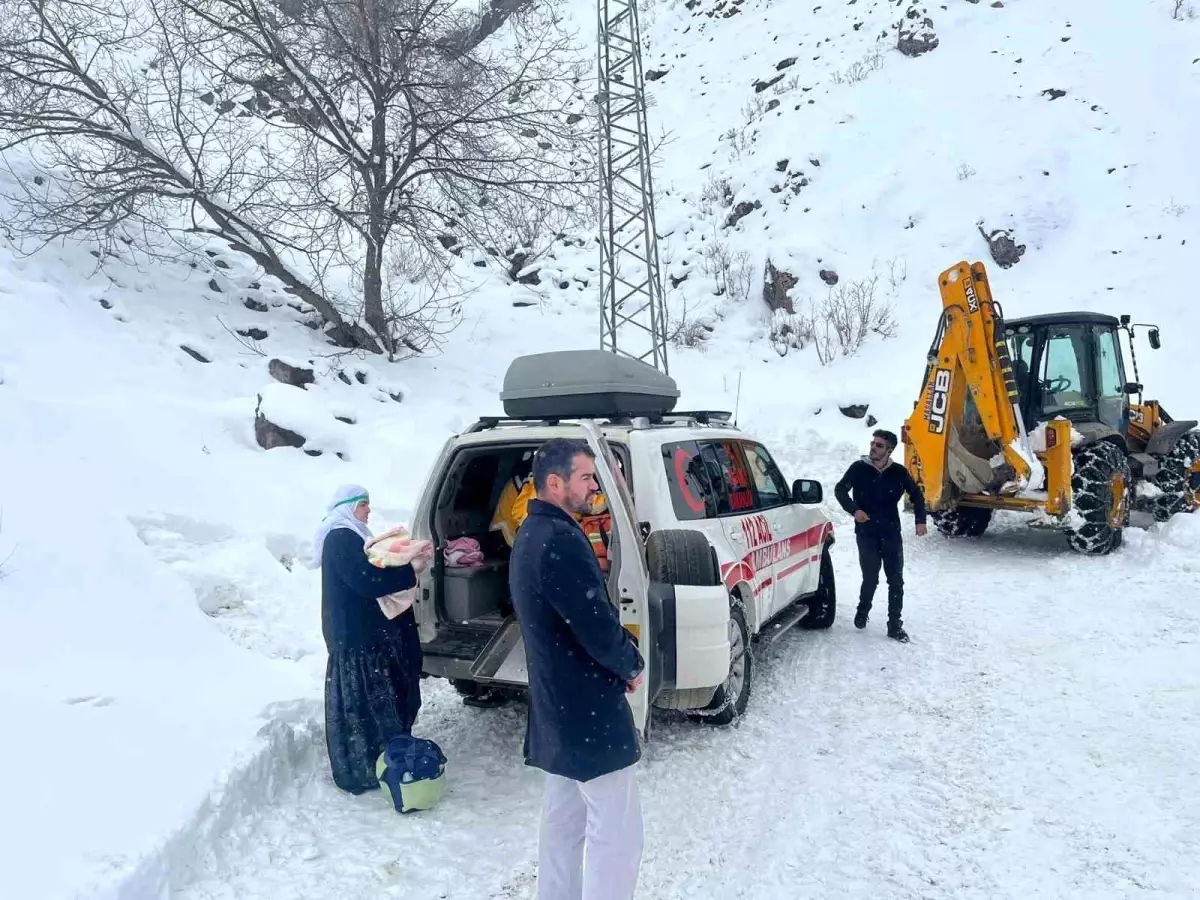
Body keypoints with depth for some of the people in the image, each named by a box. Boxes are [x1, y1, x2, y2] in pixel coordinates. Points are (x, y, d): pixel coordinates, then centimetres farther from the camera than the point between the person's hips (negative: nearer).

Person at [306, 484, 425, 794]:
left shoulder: (349, 536, 15)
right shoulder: (341, 539, -18)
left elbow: (369, 571, 17)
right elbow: (368, 580, -26)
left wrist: (402, 569, 1)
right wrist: (409, 572, -17)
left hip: (361, 631, 10)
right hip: (356, 635, -10)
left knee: (371, 699, 17)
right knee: (362, 701, -2)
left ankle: (361, 764, 28)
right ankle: (362, 769, 8)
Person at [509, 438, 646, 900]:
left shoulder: (530, 535, 9)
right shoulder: (560, 540, -24)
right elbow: (597, 624, -26)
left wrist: (620, 658, 5)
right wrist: (632, 664, -7)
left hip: (555, 705, 10)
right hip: (588, 710, -10)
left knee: (563, 818, 23)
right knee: (616, 831, 0)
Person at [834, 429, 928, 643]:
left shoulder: (899, 472, -2)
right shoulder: (858, 468, -6)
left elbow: (916, 494, 10)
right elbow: (840, 490, -1)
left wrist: (920, 520, -1)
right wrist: (853, 510, -17)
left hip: (892, 534, 2)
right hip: (866, 534, -2)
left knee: (896, 581, 2)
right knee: (870, 579, 1)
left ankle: (895, 625, 13)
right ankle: (862, 612, 29)